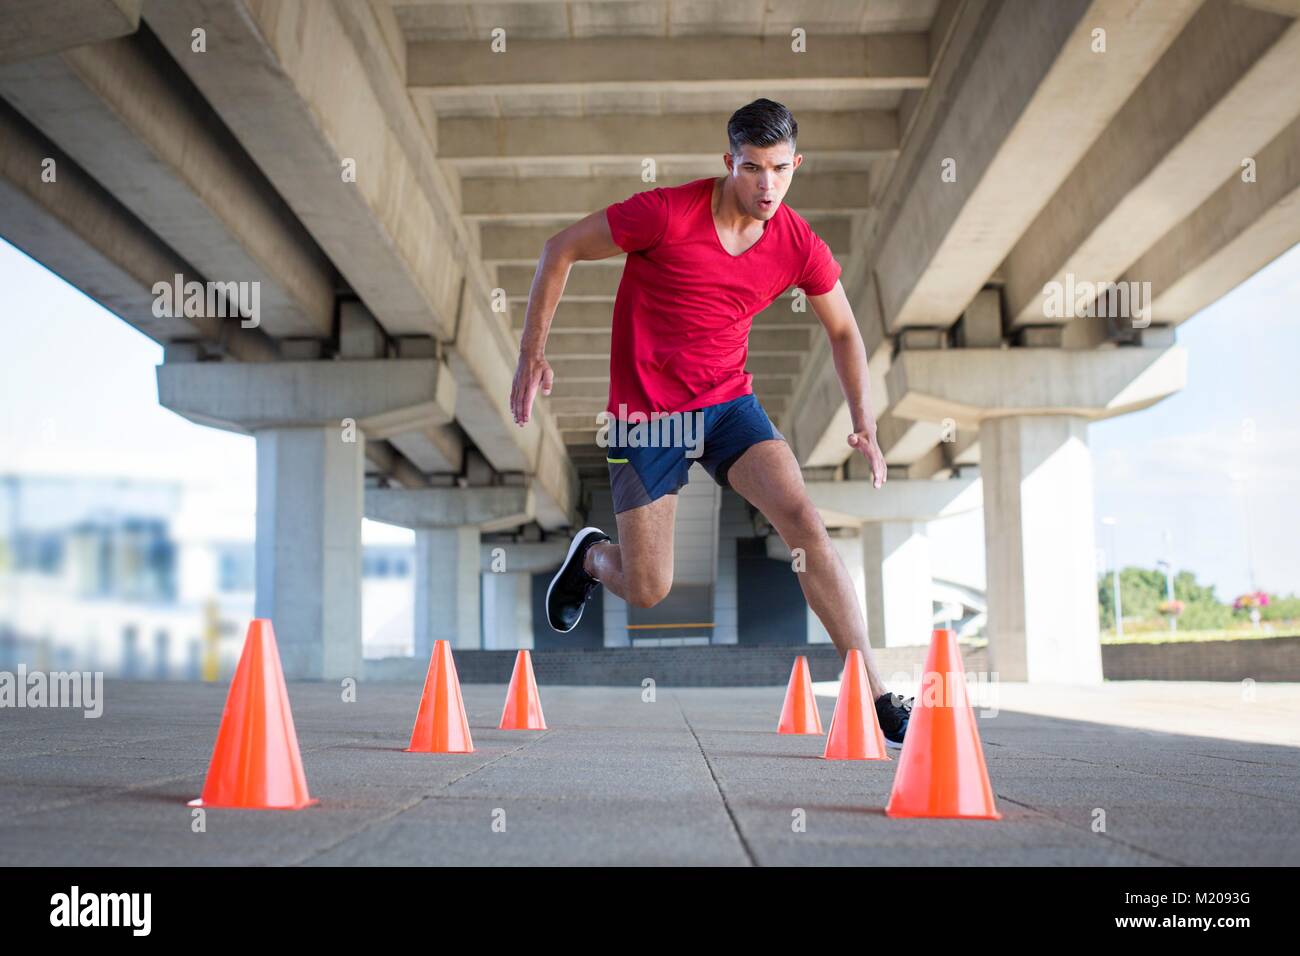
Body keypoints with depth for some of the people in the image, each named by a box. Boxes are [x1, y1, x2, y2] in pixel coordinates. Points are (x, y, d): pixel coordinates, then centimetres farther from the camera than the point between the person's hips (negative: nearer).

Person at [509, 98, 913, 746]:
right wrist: (532, 353, -8)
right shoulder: (667, 213, -19)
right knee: (646, 592, -2)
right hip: (645, 413, -3)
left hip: (729, 403, 3)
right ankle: (591, 556, 38)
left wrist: (864, 425, 4)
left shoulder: (800, 246, -6)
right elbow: (560, 250, -7)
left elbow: (843, 331, 11)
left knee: (803, 520, -18)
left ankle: (875, 699, -13)